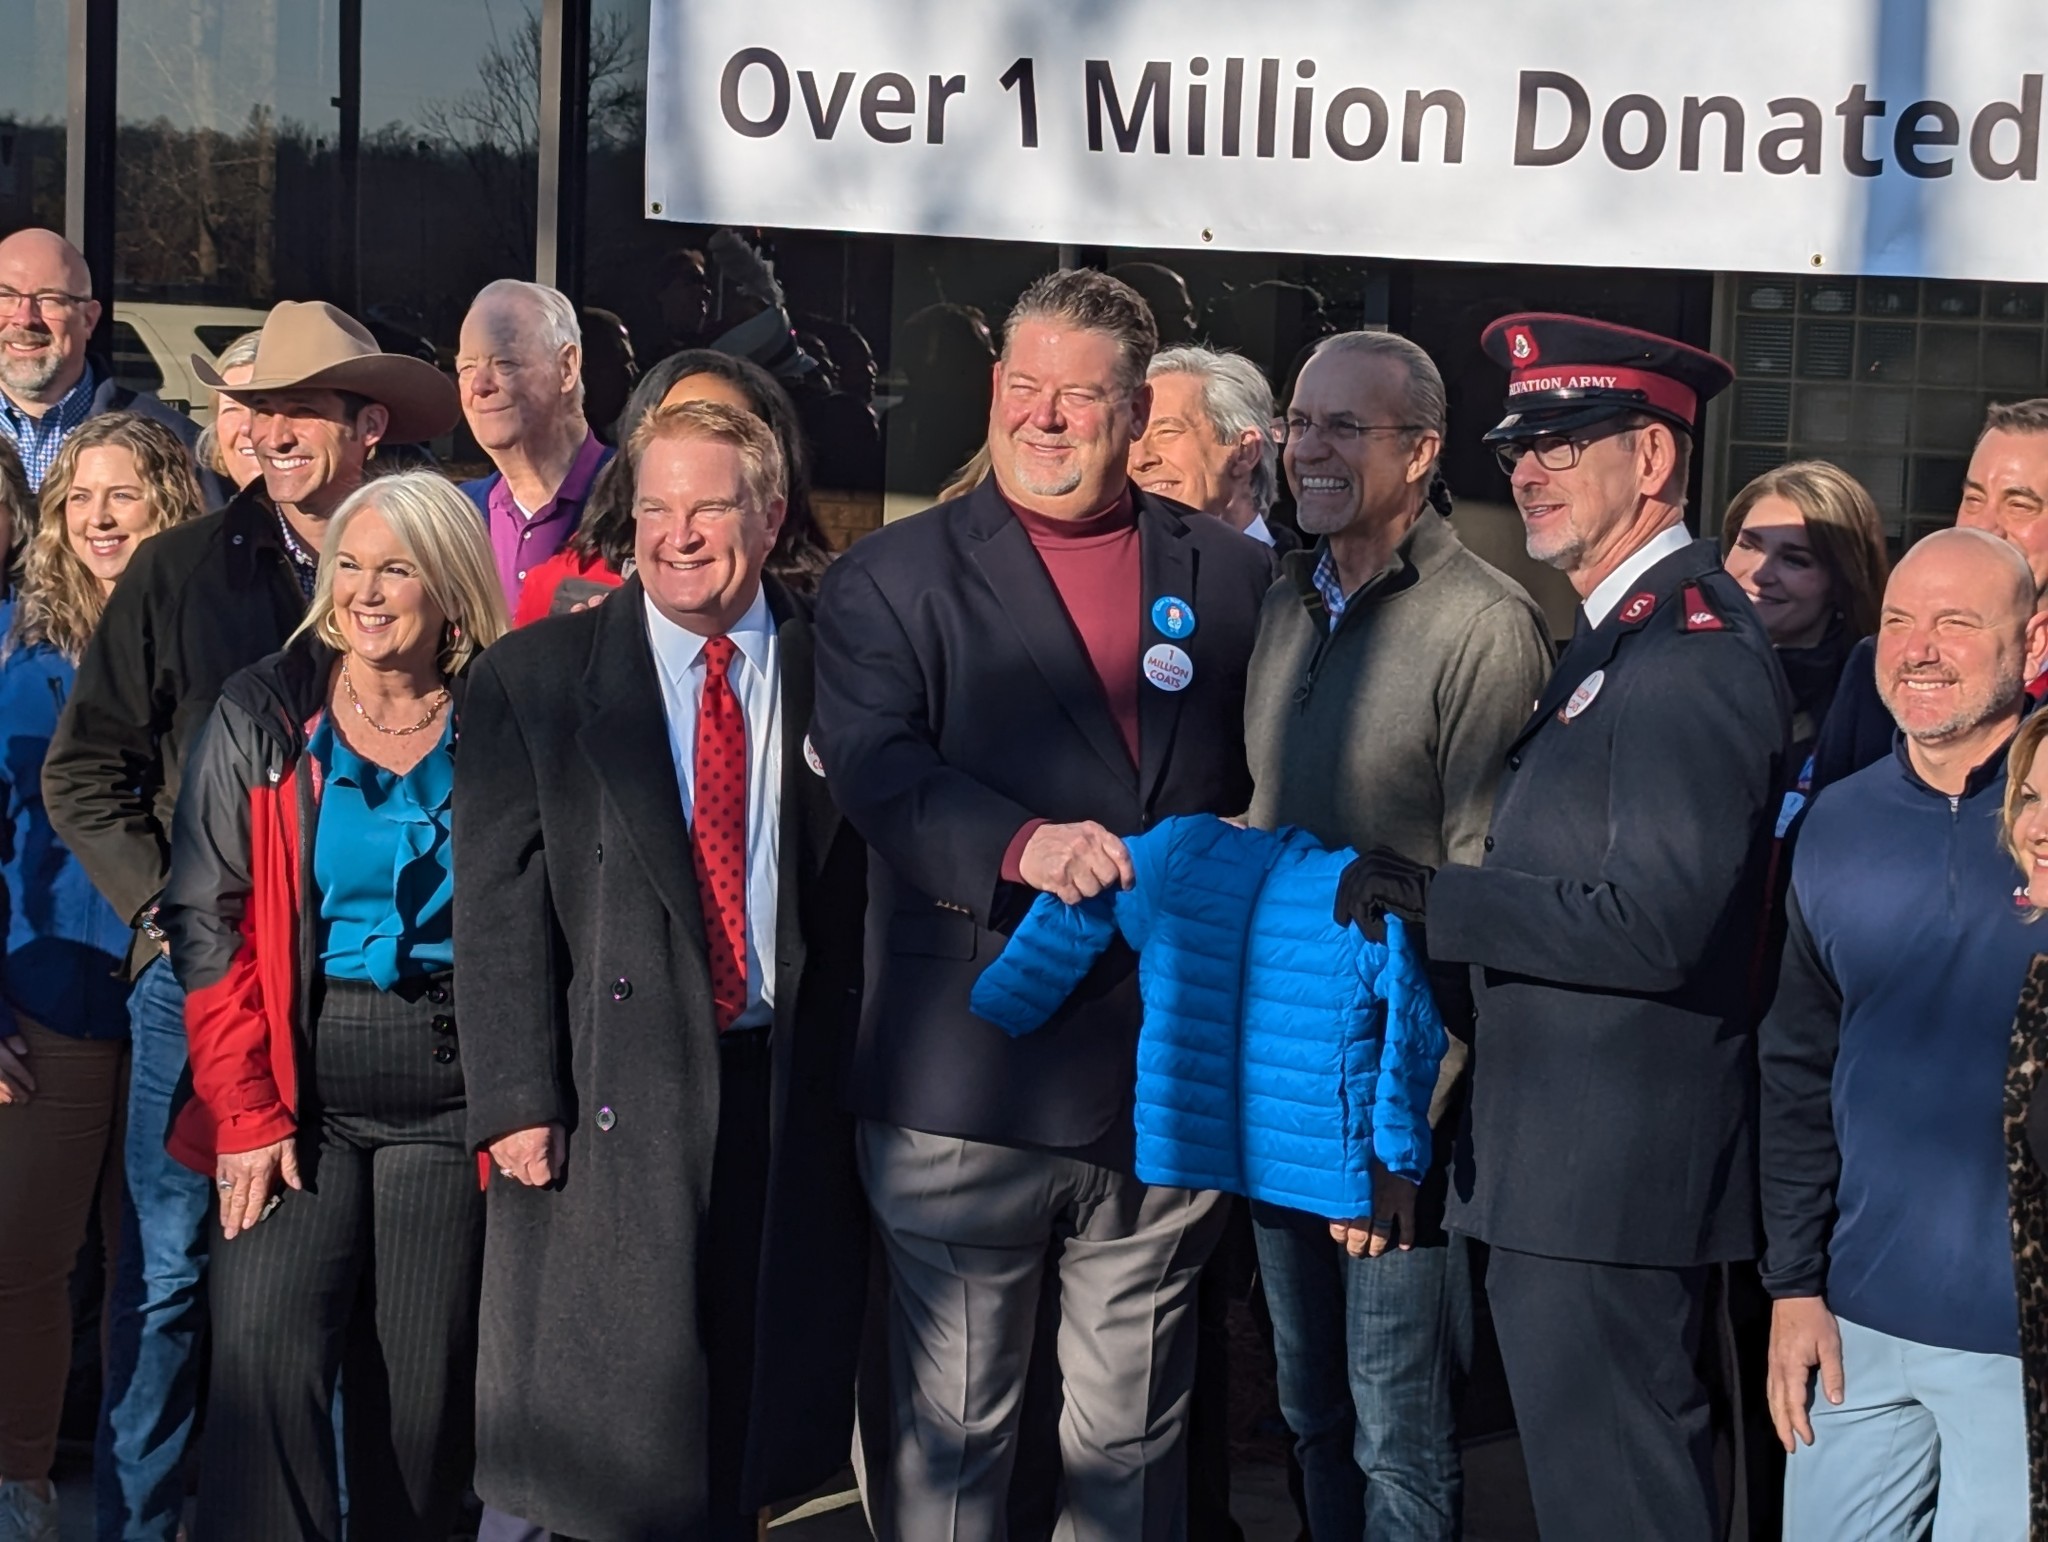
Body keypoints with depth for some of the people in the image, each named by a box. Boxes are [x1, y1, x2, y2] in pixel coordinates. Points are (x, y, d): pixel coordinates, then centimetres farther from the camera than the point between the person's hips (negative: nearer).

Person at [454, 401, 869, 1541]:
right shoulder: (535, 678, 3)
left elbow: (863, 890, 5)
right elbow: (501, 904, -3)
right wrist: (517, 1099, -10)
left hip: (788, 1094, 1)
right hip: (613, 1097, -1)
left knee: (756, 1408, 9)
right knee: (616, 1440, 3)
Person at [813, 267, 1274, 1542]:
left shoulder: (1231, 579, 11)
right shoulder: (893, 578, 2)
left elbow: (1276, 787, 12)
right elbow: (877, 768, -12)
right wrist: (1023, 846, -27)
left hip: (1168, 1087, 3)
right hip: (966, 1087, -2)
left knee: (1136, 1437, 13)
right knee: (949, 1435, 5)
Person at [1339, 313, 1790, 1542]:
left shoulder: (1695, 653, -17)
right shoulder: (1624, 634, 17)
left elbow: (1659, 924, -24)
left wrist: (1434, 896, -22)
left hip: (1609, 1171, -11)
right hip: (1587, 1159, 11)